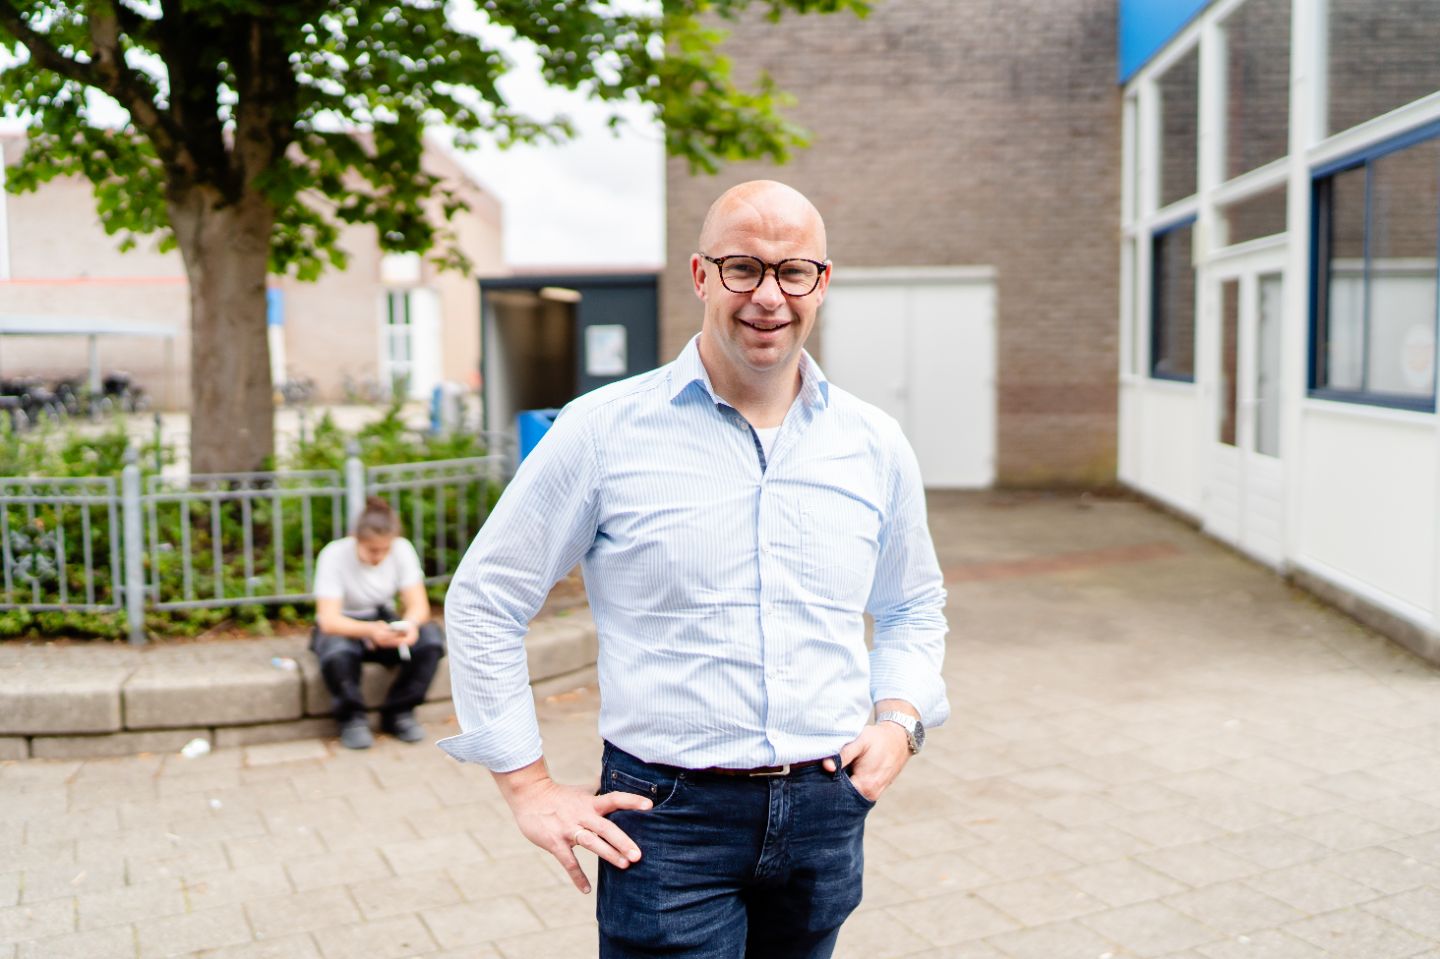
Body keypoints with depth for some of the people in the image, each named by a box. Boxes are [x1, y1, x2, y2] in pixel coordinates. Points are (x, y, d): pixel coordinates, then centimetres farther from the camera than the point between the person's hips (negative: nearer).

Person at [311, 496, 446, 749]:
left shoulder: (402, 550, -13)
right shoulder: (334, 556, -22)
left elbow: (419, 605, -15)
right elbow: (328, 620, -28)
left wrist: (410, 624, -40)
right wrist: (370, 630, -47)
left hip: (384, 623, 3)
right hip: (343, 627, -3)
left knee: (431, 636, -27)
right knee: (336, 650, -39)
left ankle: (399, 713, -9)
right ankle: (352, 718, -12)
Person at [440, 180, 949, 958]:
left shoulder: (876, 447, 4)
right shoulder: (604, 430, -7)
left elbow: (914, 607, 20)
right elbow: (484, 601, -2)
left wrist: (902, 718, 3)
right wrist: (529, 789, -3)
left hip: (826, 814, 4)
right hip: (667, 818, -3)